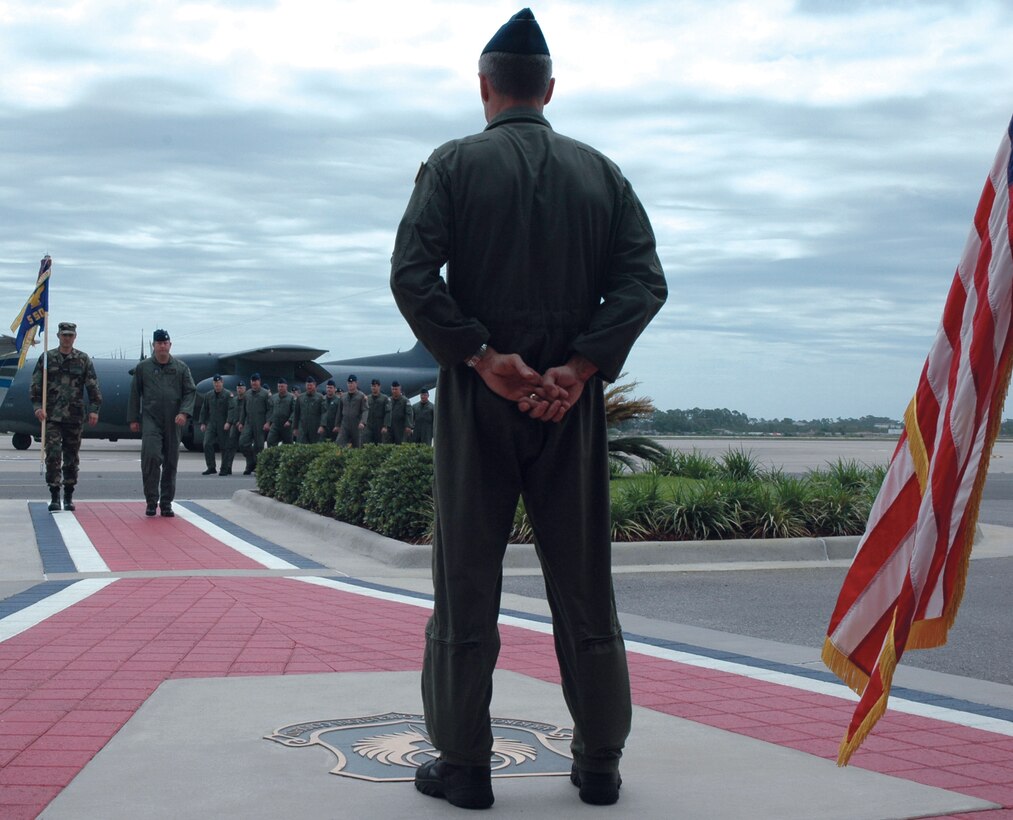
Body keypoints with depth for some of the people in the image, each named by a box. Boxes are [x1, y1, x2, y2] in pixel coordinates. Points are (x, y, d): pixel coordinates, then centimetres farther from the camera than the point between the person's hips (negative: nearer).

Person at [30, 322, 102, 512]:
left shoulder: (83, 359, 6)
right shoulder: (47, 358, 5)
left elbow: (93, 387, 4)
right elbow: (35, 385, 5)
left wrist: (94, 410, -5)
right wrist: (37, 406, -8)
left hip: (75, 417, 1)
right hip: (52, 416, -1)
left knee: (72, 458, 7)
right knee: (53, 455, -8)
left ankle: (68, 497, 16)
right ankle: (54, 497, -3)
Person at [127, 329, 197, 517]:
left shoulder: (181, 367, 7)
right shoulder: (143, 367, 6)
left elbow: (190, 392, 5)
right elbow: (135, 394, 9)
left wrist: (184, 412, -10)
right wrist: (133, 418, 5)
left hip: (173, 423, 2)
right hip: (150, 420, -2)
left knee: (171, 462, 5)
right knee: (151, 456, -17)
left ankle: (166, 503, 14)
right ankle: (151, 500, -8)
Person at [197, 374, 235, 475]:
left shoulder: (228, 394, -3)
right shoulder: (209, 395, 13)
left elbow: (232, 409, -11)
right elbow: (204, 410, 17)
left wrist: (228, 422, -22)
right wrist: (202, 423, 9)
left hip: (224, 425, -4)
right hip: (211, 424, 4)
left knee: (225, 446, 0)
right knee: (207, 444, -8)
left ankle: (225, 469, 8)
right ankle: (211, 468, -2)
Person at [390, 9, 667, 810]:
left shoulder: (454, 164, 0)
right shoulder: (601, 171, 8)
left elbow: (412, 275, -13)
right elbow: (644, 279, -3)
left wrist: (483, 358, -12)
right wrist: (579, 368, -10)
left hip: (478, 399, -2)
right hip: (571, 400, 2)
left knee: (467, 587, 5)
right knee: (585, 588, 10)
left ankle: (464, 765, 10)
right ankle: (599, 765, 17)